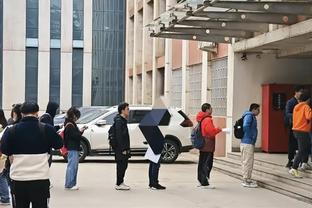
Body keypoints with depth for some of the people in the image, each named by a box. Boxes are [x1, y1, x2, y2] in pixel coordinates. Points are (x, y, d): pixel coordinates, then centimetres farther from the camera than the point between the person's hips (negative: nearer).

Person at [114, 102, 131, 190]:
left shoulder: (123, 120, 17)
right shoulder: (119, 121, -15)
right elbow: (119, 136, -21)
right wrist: (123, 149, -22)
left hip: (124, 148, 10)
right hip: (120, 149, -10)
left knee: (123, 165, 14)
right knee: (121, 165, -5)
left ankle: (120, 182, 23)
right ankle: (119, 184, 1)